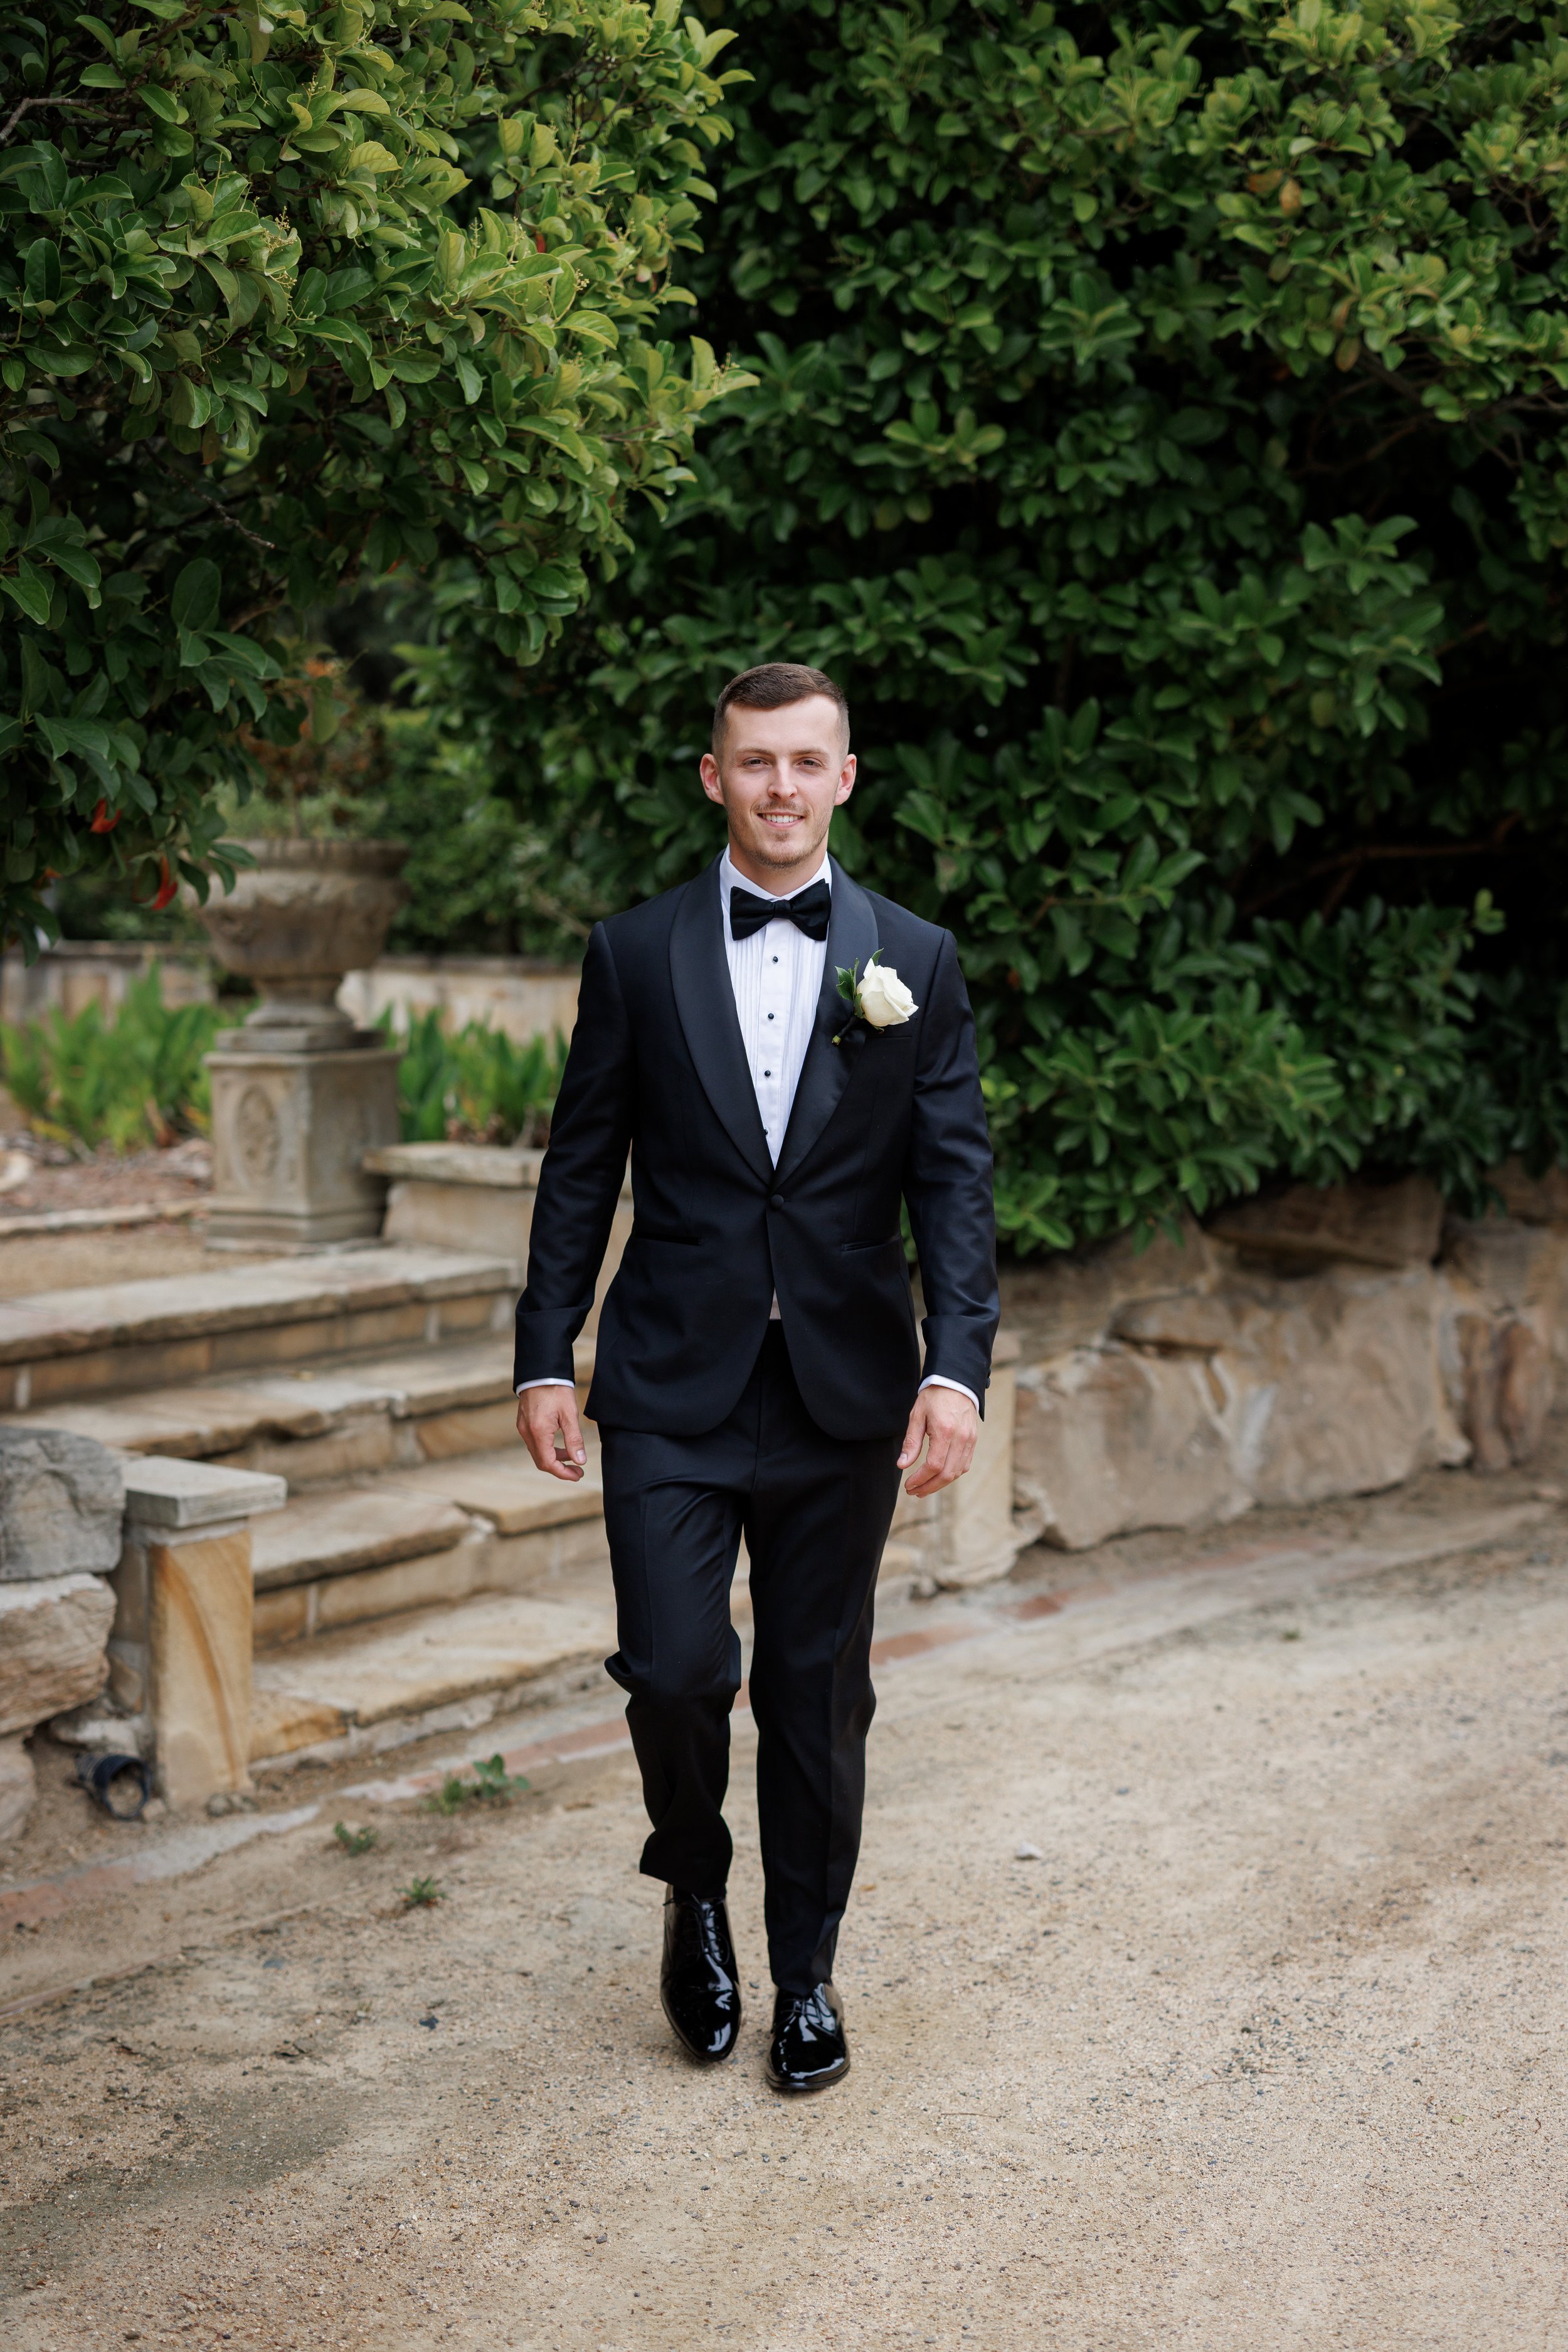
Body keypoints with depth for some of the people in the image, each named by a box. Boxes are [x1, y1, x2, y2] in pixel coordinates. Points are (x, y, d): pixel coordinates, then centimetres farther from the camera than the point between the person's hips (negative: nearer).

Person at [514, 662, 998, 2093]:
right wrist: (545, 1357, 1)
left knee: (819, 1693, 8)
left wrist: (959, 1367, -13)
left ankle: (807, 1974, 26)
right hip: (673, 1386, 0)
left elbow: (954, 1177, -1)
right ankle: (696, 1888, 21)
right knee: (676, 1669, -10)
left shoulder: (915, 961, 3)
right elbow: (583, 1168, 6)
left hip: (843, 1391, 1)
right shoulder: (637, 954, 3)